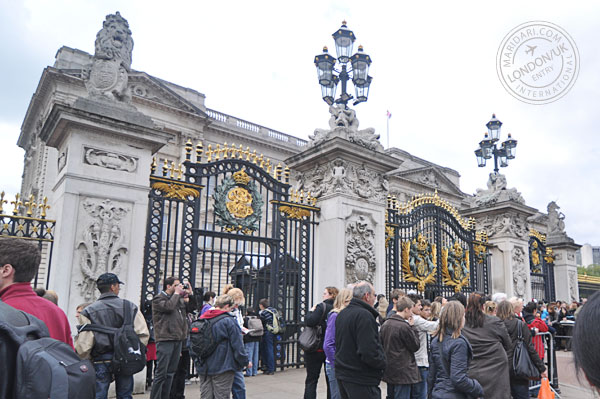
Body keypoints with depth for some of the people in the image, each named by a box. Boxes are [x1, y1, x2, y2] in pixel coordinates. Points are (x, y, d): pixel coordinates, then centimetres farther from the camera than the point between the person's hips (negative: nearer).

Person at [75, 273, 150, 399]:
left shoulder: (89, 311, -4)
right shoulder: (130, 307, 0)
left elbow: (84, 342, -7)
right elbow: (143, 334, -4)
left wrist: (84, 361, 9)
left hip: (101, 361, -1)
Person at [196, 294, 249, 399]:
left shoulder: (201, 319, 6)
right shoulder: (229, 321, -14)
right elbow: (237, 345, -13)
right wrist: (245, 362, -1)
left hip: (203, 367, 6)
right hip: (222, 367, -6)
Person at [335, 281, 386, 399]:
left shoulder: (341, 314, 11)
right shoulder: (364, 315, -20)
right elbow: (369, 353, -25)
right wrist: (383, 363, -9)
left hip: (342, 375, 9)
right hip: (361, 380, -9)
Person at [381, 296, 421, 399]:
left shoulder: (385, 324, 4)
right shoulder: (404, 326, -20)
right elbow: (415, 346, -9)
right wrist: (412, 327, -3)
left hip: (389, 371, 8)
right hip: (403, 372, -8)